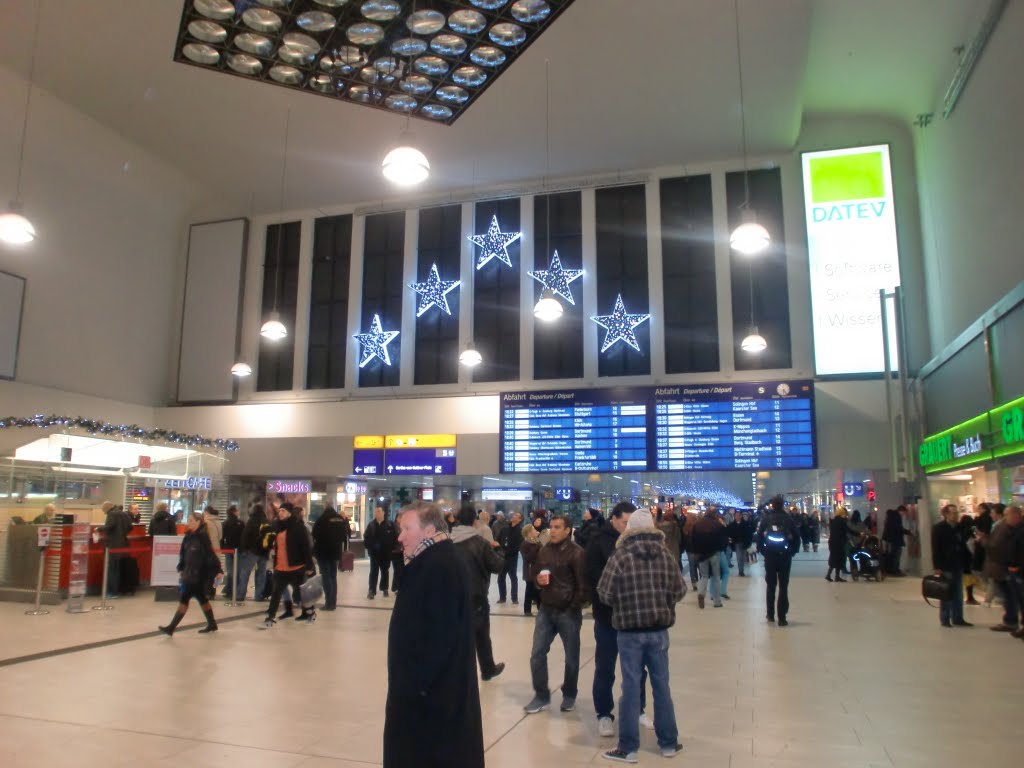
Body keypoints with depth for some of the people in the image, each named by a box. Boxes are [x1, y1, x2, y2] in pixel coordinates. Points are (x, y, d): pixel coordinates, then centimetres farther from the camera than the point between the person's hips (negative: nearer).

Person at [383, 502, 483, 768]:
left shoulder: (440, 566, -22)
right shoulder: (429, 563, 11)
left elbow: (440, 634, -26)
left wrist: (416, 681, -21)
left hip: (432, 688, -10)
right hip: (426, 681, 10)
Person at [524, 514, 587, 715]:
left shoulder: (576, 552, -12)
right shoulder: (544, 551, 7)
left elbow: (582, 584, -12)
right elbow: (535, 574, 19)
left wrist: (575, 608, -11)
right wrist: (538, 580, -3)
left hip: (568, 612, -5)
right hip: (546, 610, 5)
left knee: (571, 657, 10)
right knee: (537, 655, 5)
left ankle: (569, 696, 29)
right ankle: (541, 695, 20)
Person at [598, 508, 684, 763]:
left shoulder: (620, 556, -12)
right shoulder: (666, 556, -1)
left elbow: (605, 594, -10)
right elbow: (679, 591, 5)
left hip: (629, 631, -3)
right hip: (659, 630, 3)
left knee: (631, 687, 4)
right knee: (661, 685, 14)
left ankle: (628, 748, 11)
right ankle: (668, 743, 25)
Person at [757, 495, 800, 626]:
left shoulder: (765, 518, -1)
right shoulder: (788, 518, 0)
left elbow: (759, 535, -7)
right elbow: (796, 536, -2)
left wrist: (762, 550, 2)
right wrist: (792, 551, 6)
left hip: (770, 555, 0)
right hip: (785, 555, 0)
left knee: (771, 585, 15)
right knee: (783, 586, 3)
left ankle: (770, 614, 20)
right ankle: (782, 618, 0)